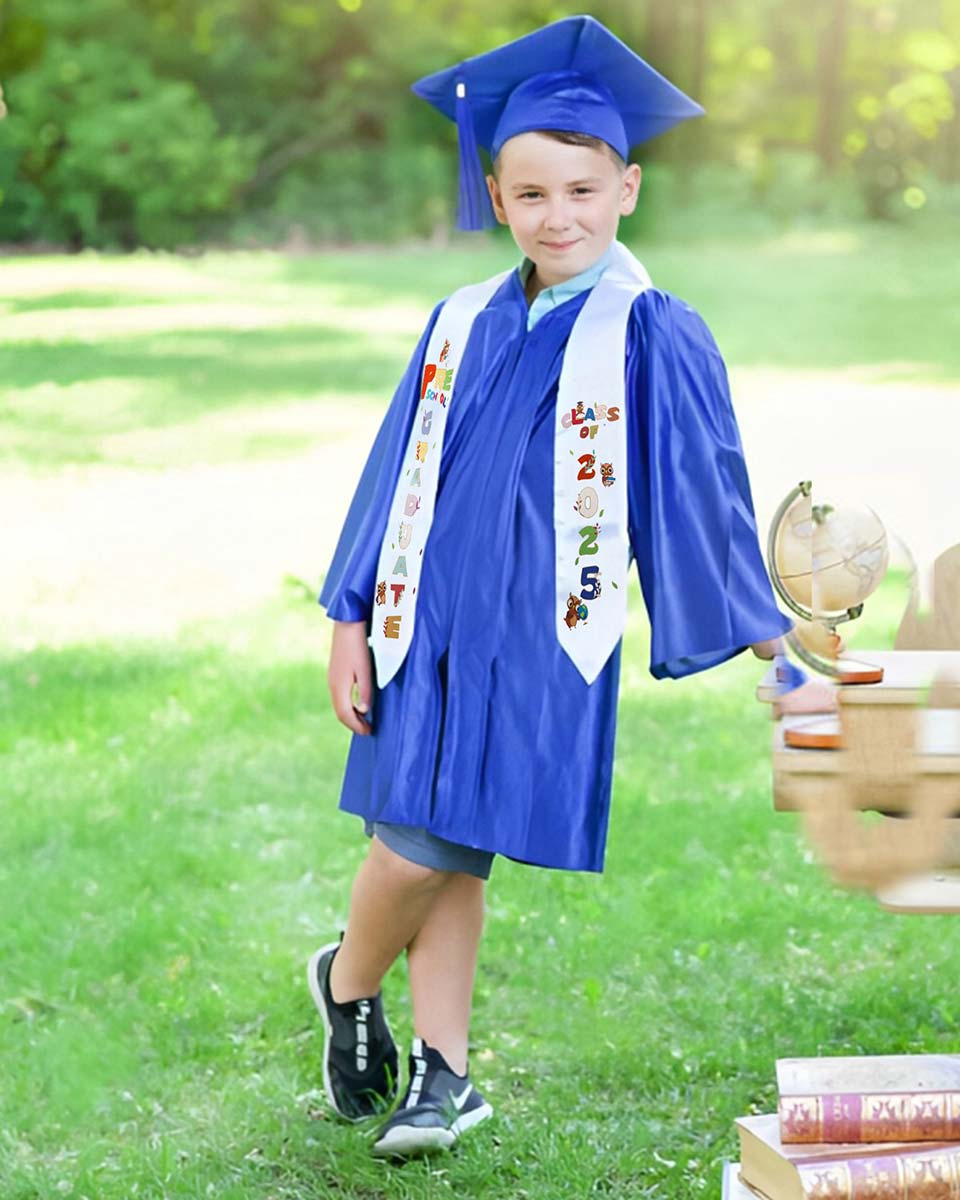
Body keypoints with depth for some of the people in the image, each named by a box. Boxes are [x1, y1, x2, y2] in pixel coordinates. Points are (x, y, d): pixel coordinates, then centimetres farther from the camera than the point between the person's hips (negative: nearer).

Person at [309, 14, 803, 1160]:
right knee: (417, 852, -3)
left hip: (544, 646, -3)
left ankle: (437, 1072, 18)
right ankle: (348, 984, 27)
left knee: (452, 855, 0)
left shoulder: (653, 338, -6)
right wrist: (352, 617, 10)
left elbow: (706, 494, -2)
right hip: (429, 629, 3)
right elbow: (401, 471, 11)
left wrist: (765, 635, 0)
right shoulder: (464, 324, 7)